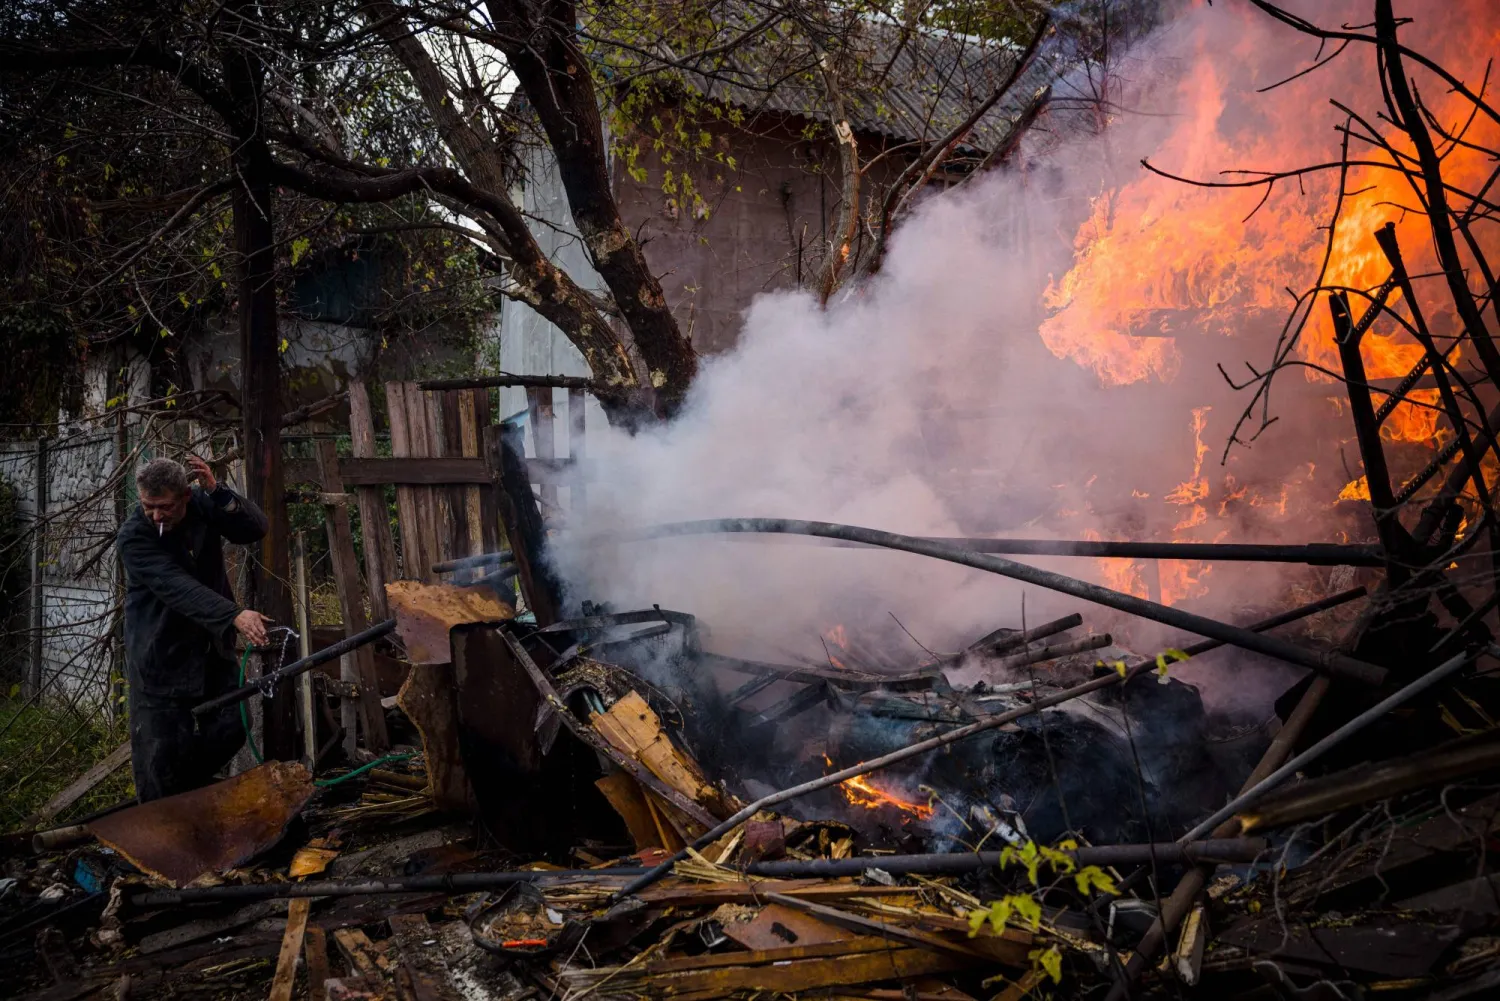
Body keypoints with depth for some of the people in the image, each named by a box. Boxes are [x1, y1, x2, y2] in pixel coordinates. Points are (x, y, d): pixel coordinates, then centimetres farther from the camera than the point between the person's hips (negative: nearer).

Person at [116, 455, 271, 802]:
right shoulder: (133, 537, -19)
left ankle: (190, 789, 30)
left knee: (231, 729, 6)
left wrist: (217, 491, -32)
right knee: (161, 750, -4)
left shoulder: (204, 505, -5)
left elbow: (255, 529, -17)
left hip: (213, 646, 5)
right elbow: (178, 587, -32)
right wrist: (235, 616, -45)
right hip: (161, 655, -4)